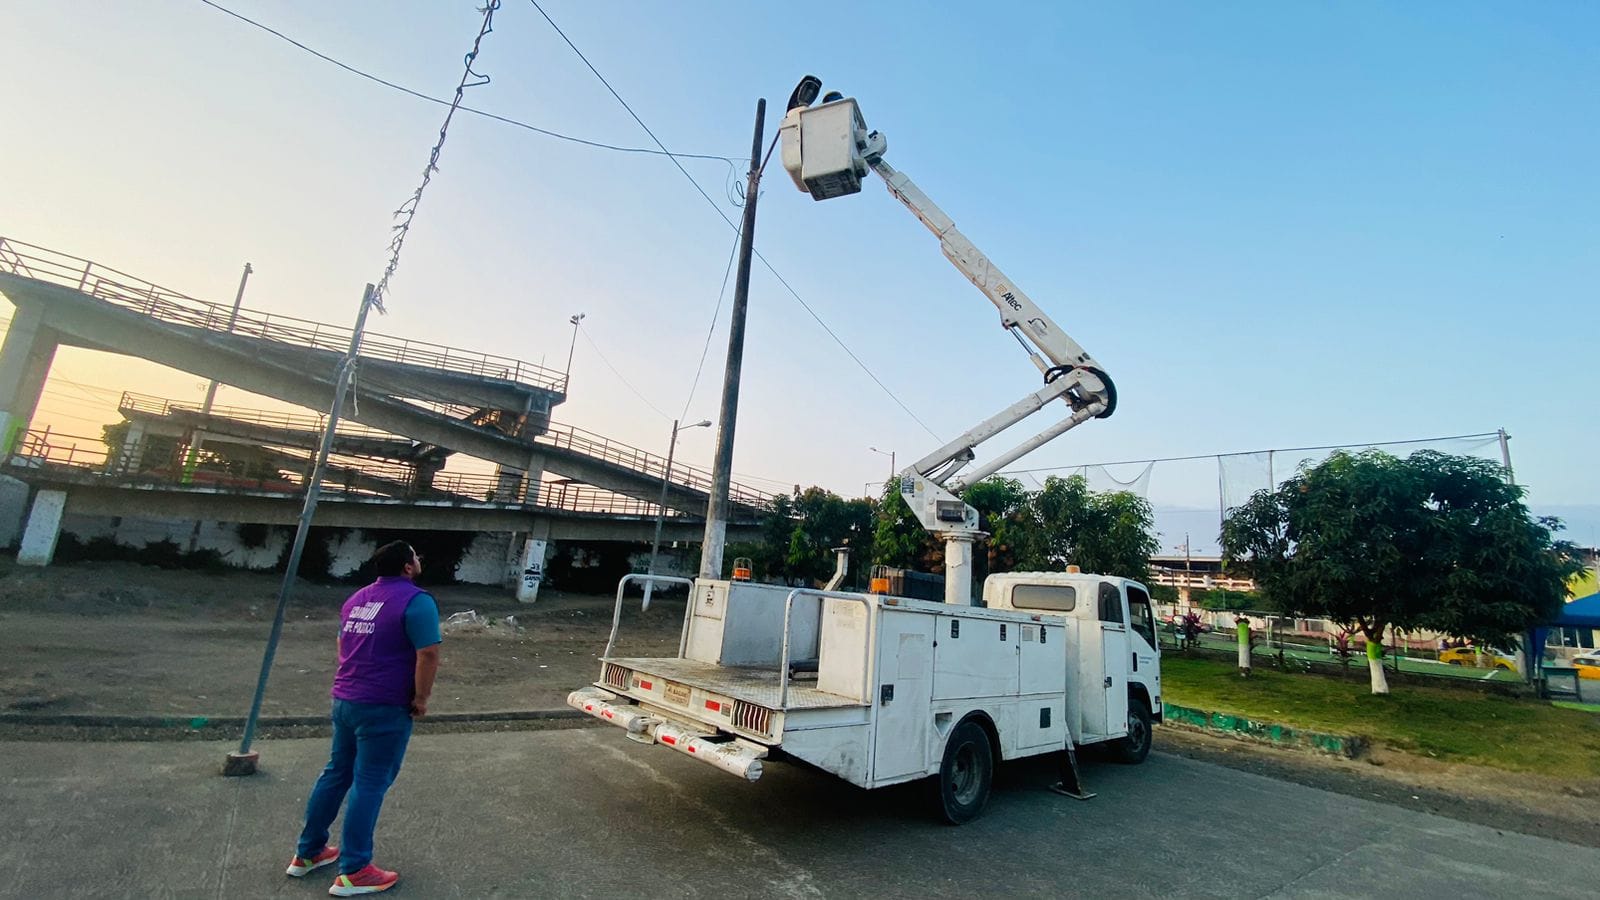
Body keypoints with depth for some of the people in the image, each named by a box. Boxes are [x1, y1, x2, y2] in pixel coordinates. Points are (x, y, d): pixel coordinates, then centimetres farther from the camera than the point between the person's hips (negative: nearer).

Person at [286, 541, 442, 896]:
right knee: (369, 784, 1)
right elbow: (428, 654, -24)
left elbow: (343, 643, 22)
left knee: (336, 774, 20)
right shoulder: (416, 600, -18)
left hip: (344, 700, 8)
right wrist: (420, 700, -12)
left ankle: (308, 852, 32)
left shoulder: (357, 598, 11)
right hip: (384, 708, -8)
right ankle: (353, 872, 10)